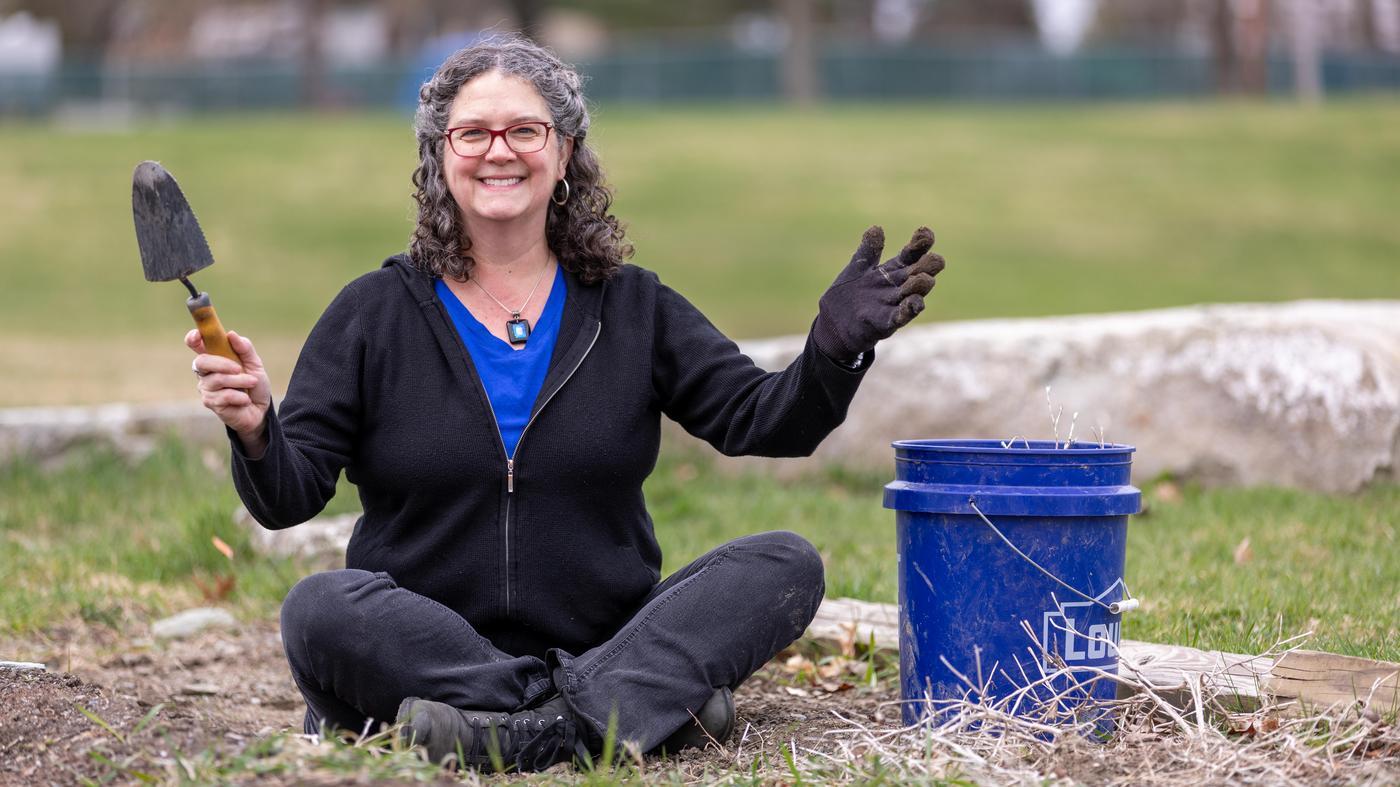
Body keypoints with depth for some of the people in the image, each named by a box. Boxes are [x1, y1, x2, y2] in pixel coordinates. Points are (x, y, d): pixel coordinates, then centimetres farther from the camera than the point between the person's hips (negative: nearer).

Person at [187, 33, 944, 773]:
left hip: (610, 638, 2)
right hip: (428, 652, -1)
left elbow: (762, 420, 3)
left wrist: (836, 346, -15)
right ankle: (662, 701, -31)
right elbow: (288, 498, 0)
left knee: (786, 566, -19)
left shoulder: (633, 308, 11)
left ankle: (544, 726, -35)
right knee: (318, 611, -33)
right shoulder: (372, 314, 6)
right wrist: (255, 434, -22)